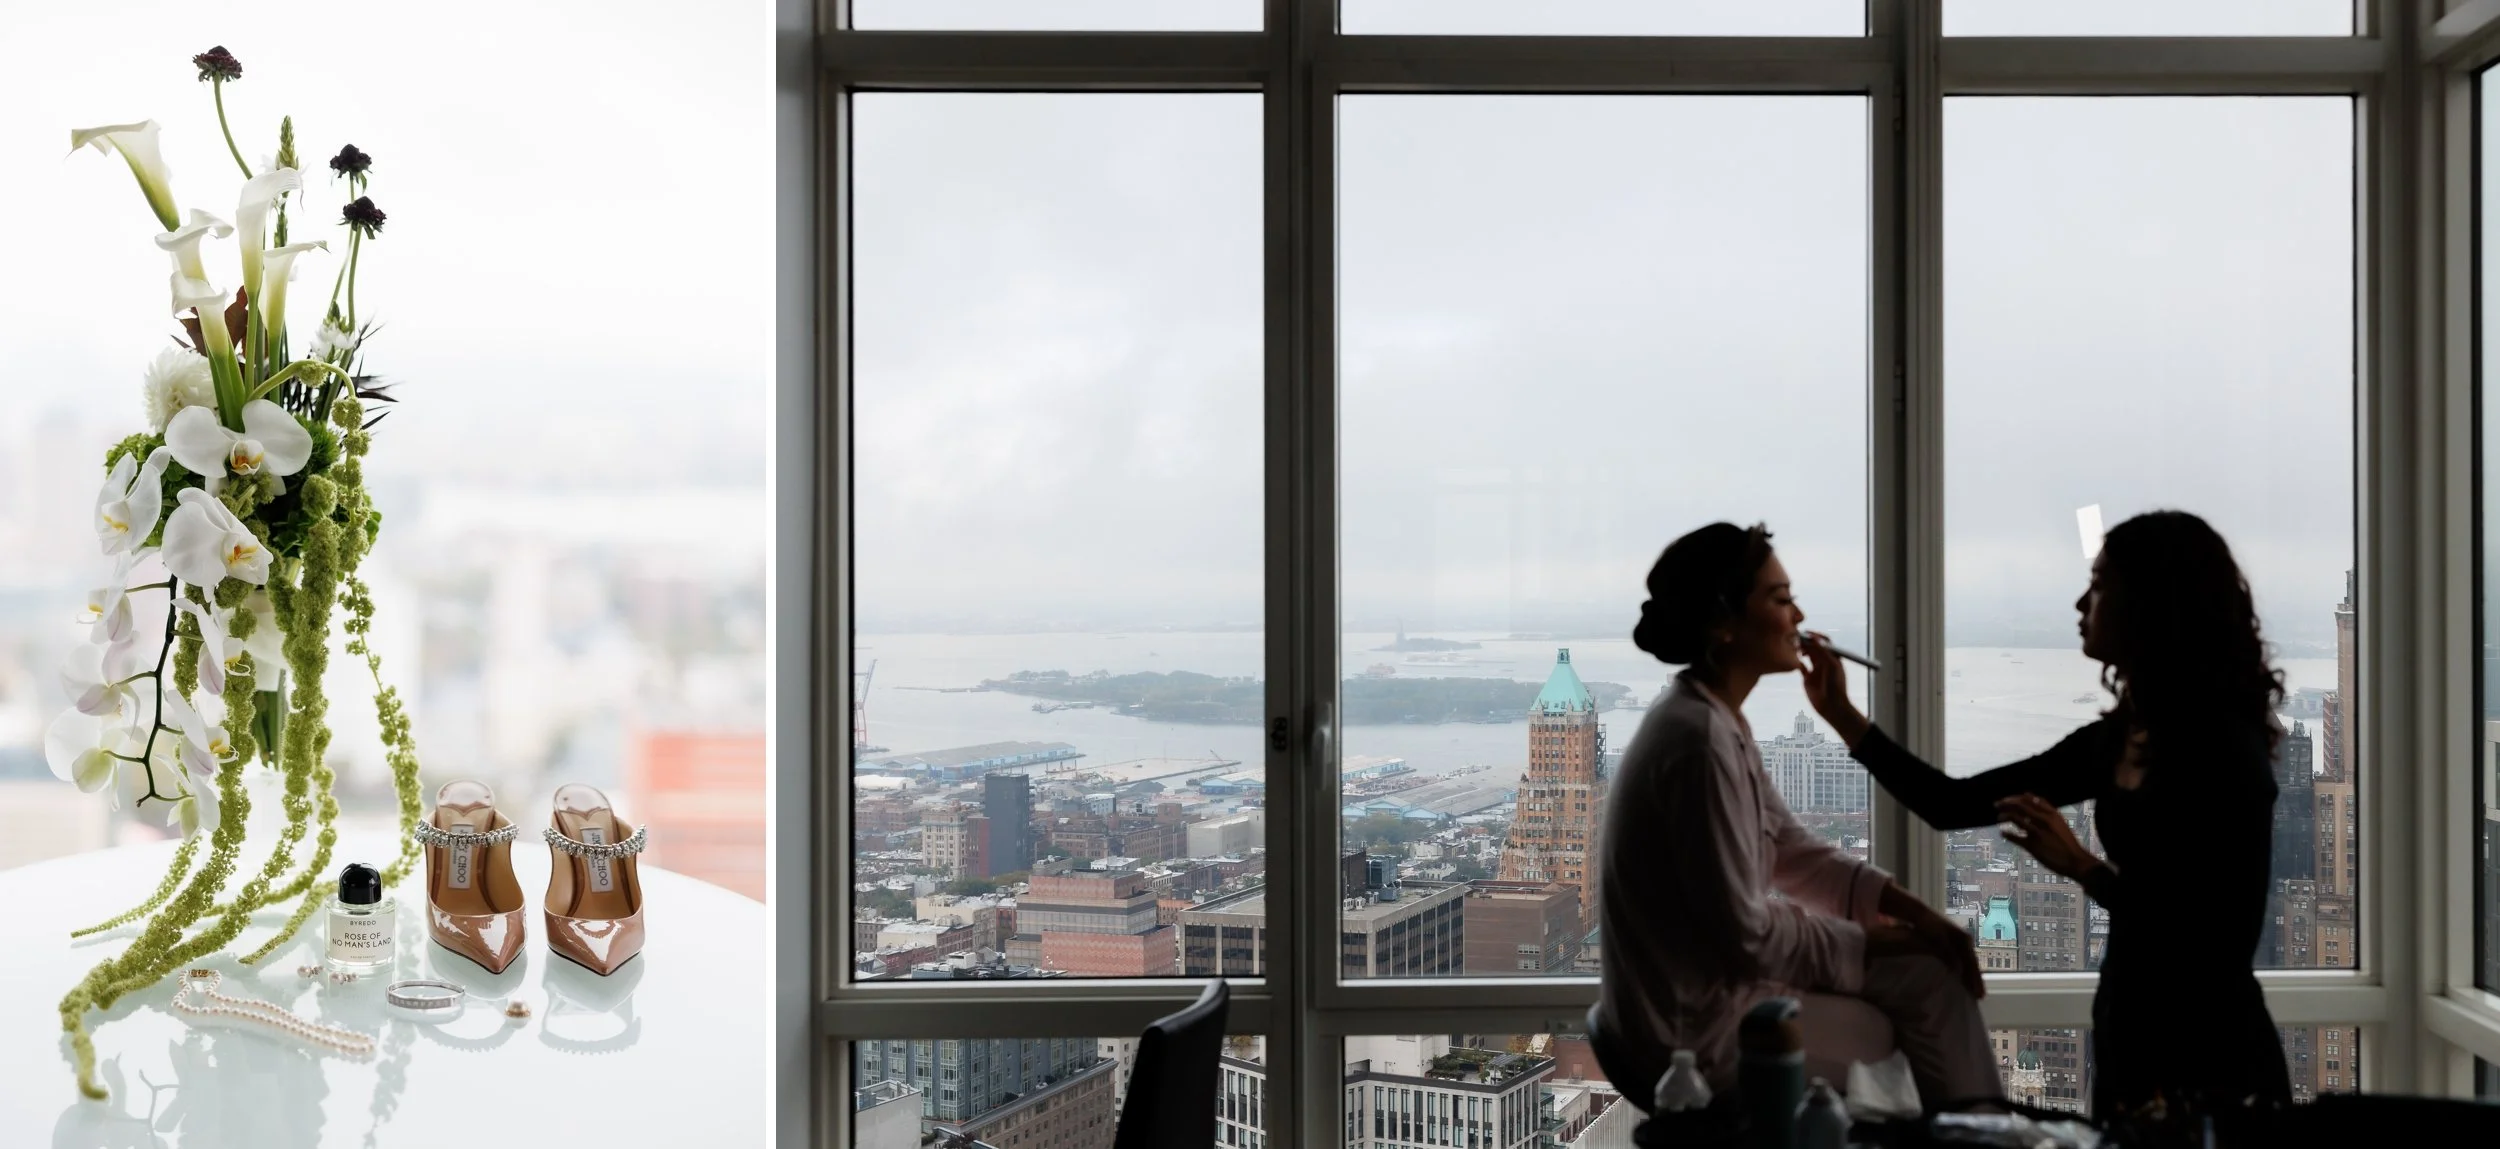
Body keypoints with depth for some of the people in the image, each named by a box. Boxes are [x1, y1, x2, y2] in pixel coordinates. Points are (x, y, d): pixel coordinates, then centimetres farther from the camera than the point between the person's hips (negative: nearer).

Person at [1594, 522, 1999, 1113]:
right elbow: (1745, 935, -24)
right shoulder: (1698, 739, -26)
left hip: (1722, 977, 8)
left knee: (1931, 977, 8)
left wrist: (1910, 909, 1)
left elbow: (1790, 850, 12)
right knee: (1903, 1041, 2)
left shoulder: (1722, 721, 4)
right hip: (1692, 1028, -8)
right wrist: (1871, 939, -10)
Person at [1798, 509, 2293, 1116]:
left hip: (2208, 1058, -8)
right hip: (2126, 1038, 8)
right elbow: (1954, 805, 8)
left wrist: (2083, 867, -22)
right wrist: (1841, 714, 5)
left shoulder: (2223, 746, -18)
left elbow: (2227, 940, -23)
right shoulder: (2116, 738, 5)